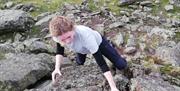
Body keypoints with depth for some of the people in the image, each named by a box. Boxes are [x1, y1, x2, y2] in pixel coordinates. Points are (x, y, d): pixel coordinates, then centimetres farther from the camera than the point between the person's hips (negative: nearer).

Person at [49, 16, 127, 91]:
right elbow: (59, 51, -10)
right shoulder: (58, 35, -35)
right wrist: (57, 68, -24)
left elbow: (101, 62, -44)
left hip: (98, 42, -3)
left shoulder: (85, 35, -48)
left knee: (122, 65, 0)